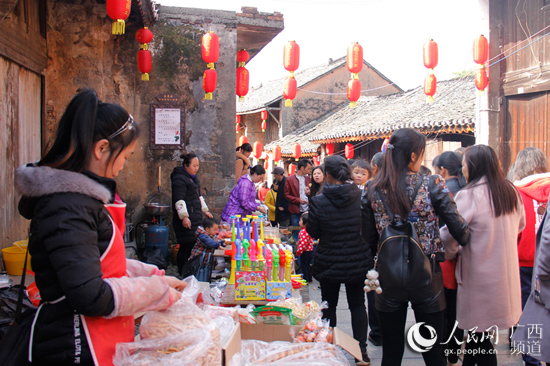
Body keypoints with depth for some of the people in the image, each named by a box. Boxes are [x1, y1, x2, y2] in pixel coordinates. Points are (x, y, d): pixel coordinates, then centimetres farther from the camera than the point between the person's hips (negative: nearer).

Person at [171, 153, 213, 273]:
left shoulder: (193, 177, 19)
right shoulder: (179, 179, -11)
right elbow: (179, 200, -18)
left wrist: (205, 211, 30)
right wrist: (184, 217, -24)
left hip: (195, 218, 9)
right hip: (186, 221, -9)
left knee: (195, 245, 8)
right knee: (186, 247, -8)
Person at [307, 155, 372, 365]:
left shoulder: (318, 202, -18)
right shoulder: (362, 197, -11)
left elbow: (313, 233, -6)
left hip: (329, 263, -1)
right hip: (358, 261, 2)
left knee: (329, 306, 16)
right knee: (357, 304, 17)